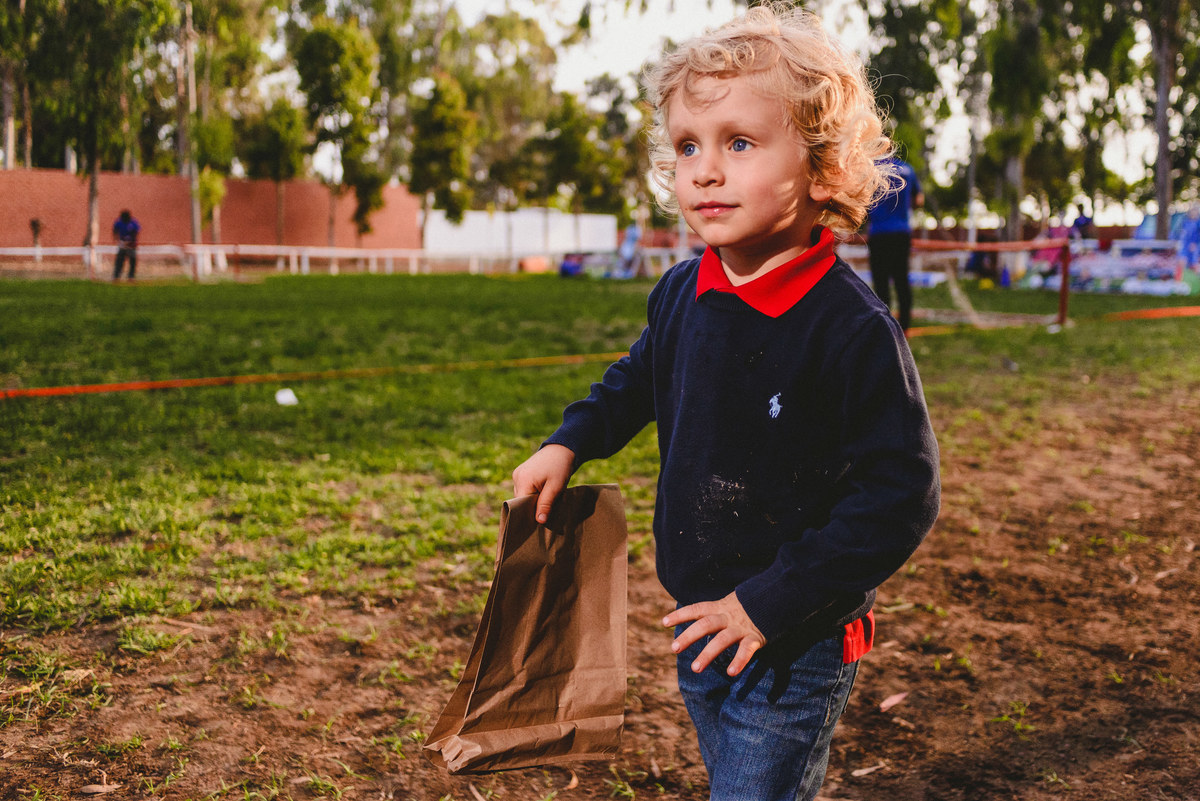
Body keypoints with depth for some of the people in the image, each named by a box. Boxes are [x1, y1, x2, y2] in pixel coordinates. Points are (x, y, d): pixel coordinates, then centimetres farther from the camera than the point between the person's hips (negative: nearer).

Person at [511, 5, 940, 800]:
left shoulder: (852, 327, -24)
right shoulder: (682, 293, -1)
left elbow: (901, 495, -24)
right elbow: (642, 375, 22)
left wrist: (771, 604, -24)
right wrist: (571, 442, 9)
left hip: (794, 646, -7)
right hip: (700, 623, 7)